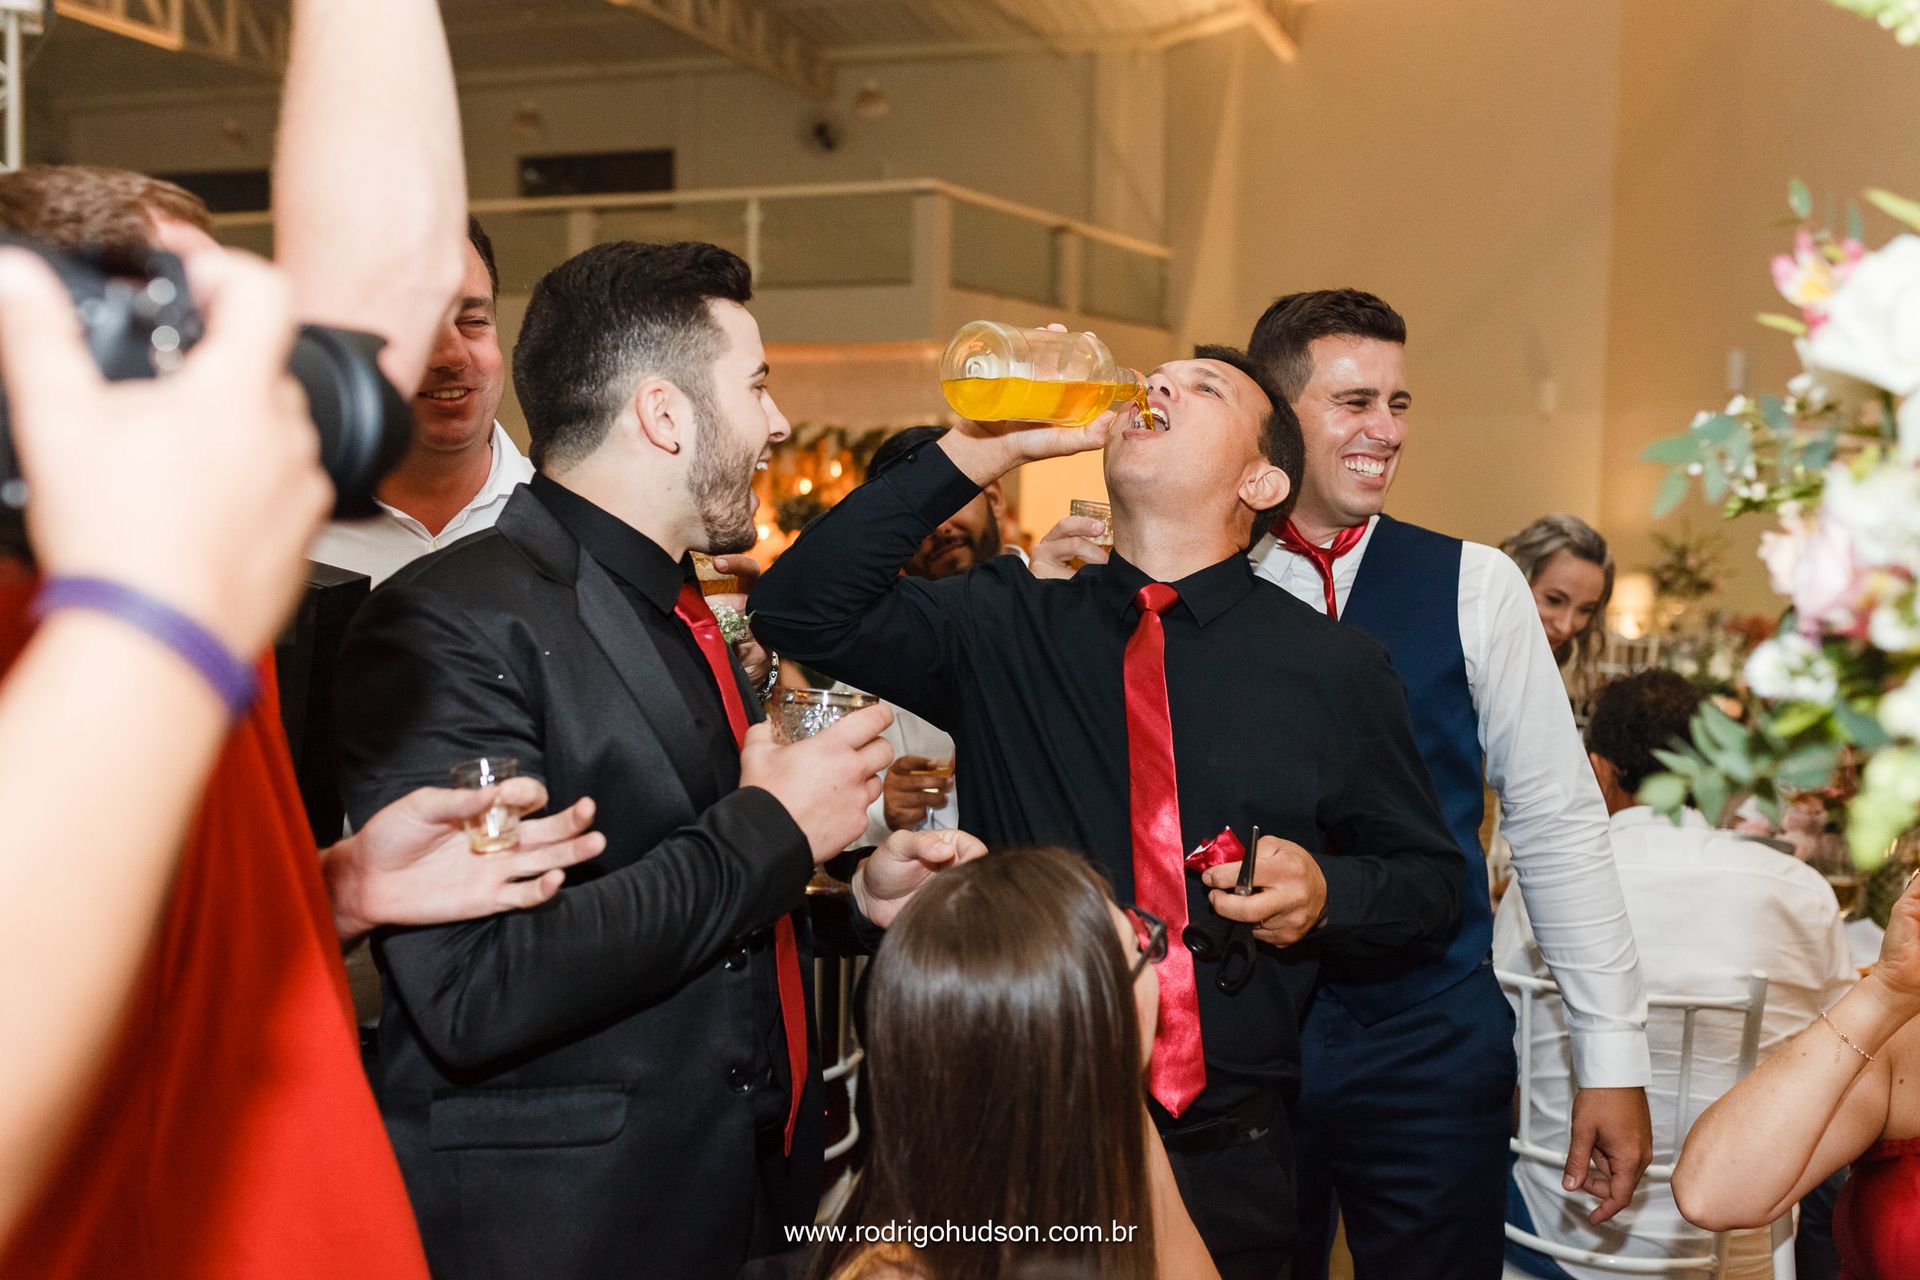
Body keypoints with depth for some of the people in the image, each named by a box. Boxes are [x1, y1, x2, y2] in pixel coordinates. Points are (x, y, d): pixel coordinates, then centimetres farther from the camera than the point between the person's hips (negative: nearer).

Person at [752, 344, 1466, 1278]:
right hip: (1020, 1137, 0)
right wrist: (978, 451, -15)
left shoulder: (1332, 668, -1)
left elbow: (1432, 878, 7)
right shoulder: (1006, 625, 0)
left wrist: (1326, 891, -15)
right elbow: (802, 610, -12)